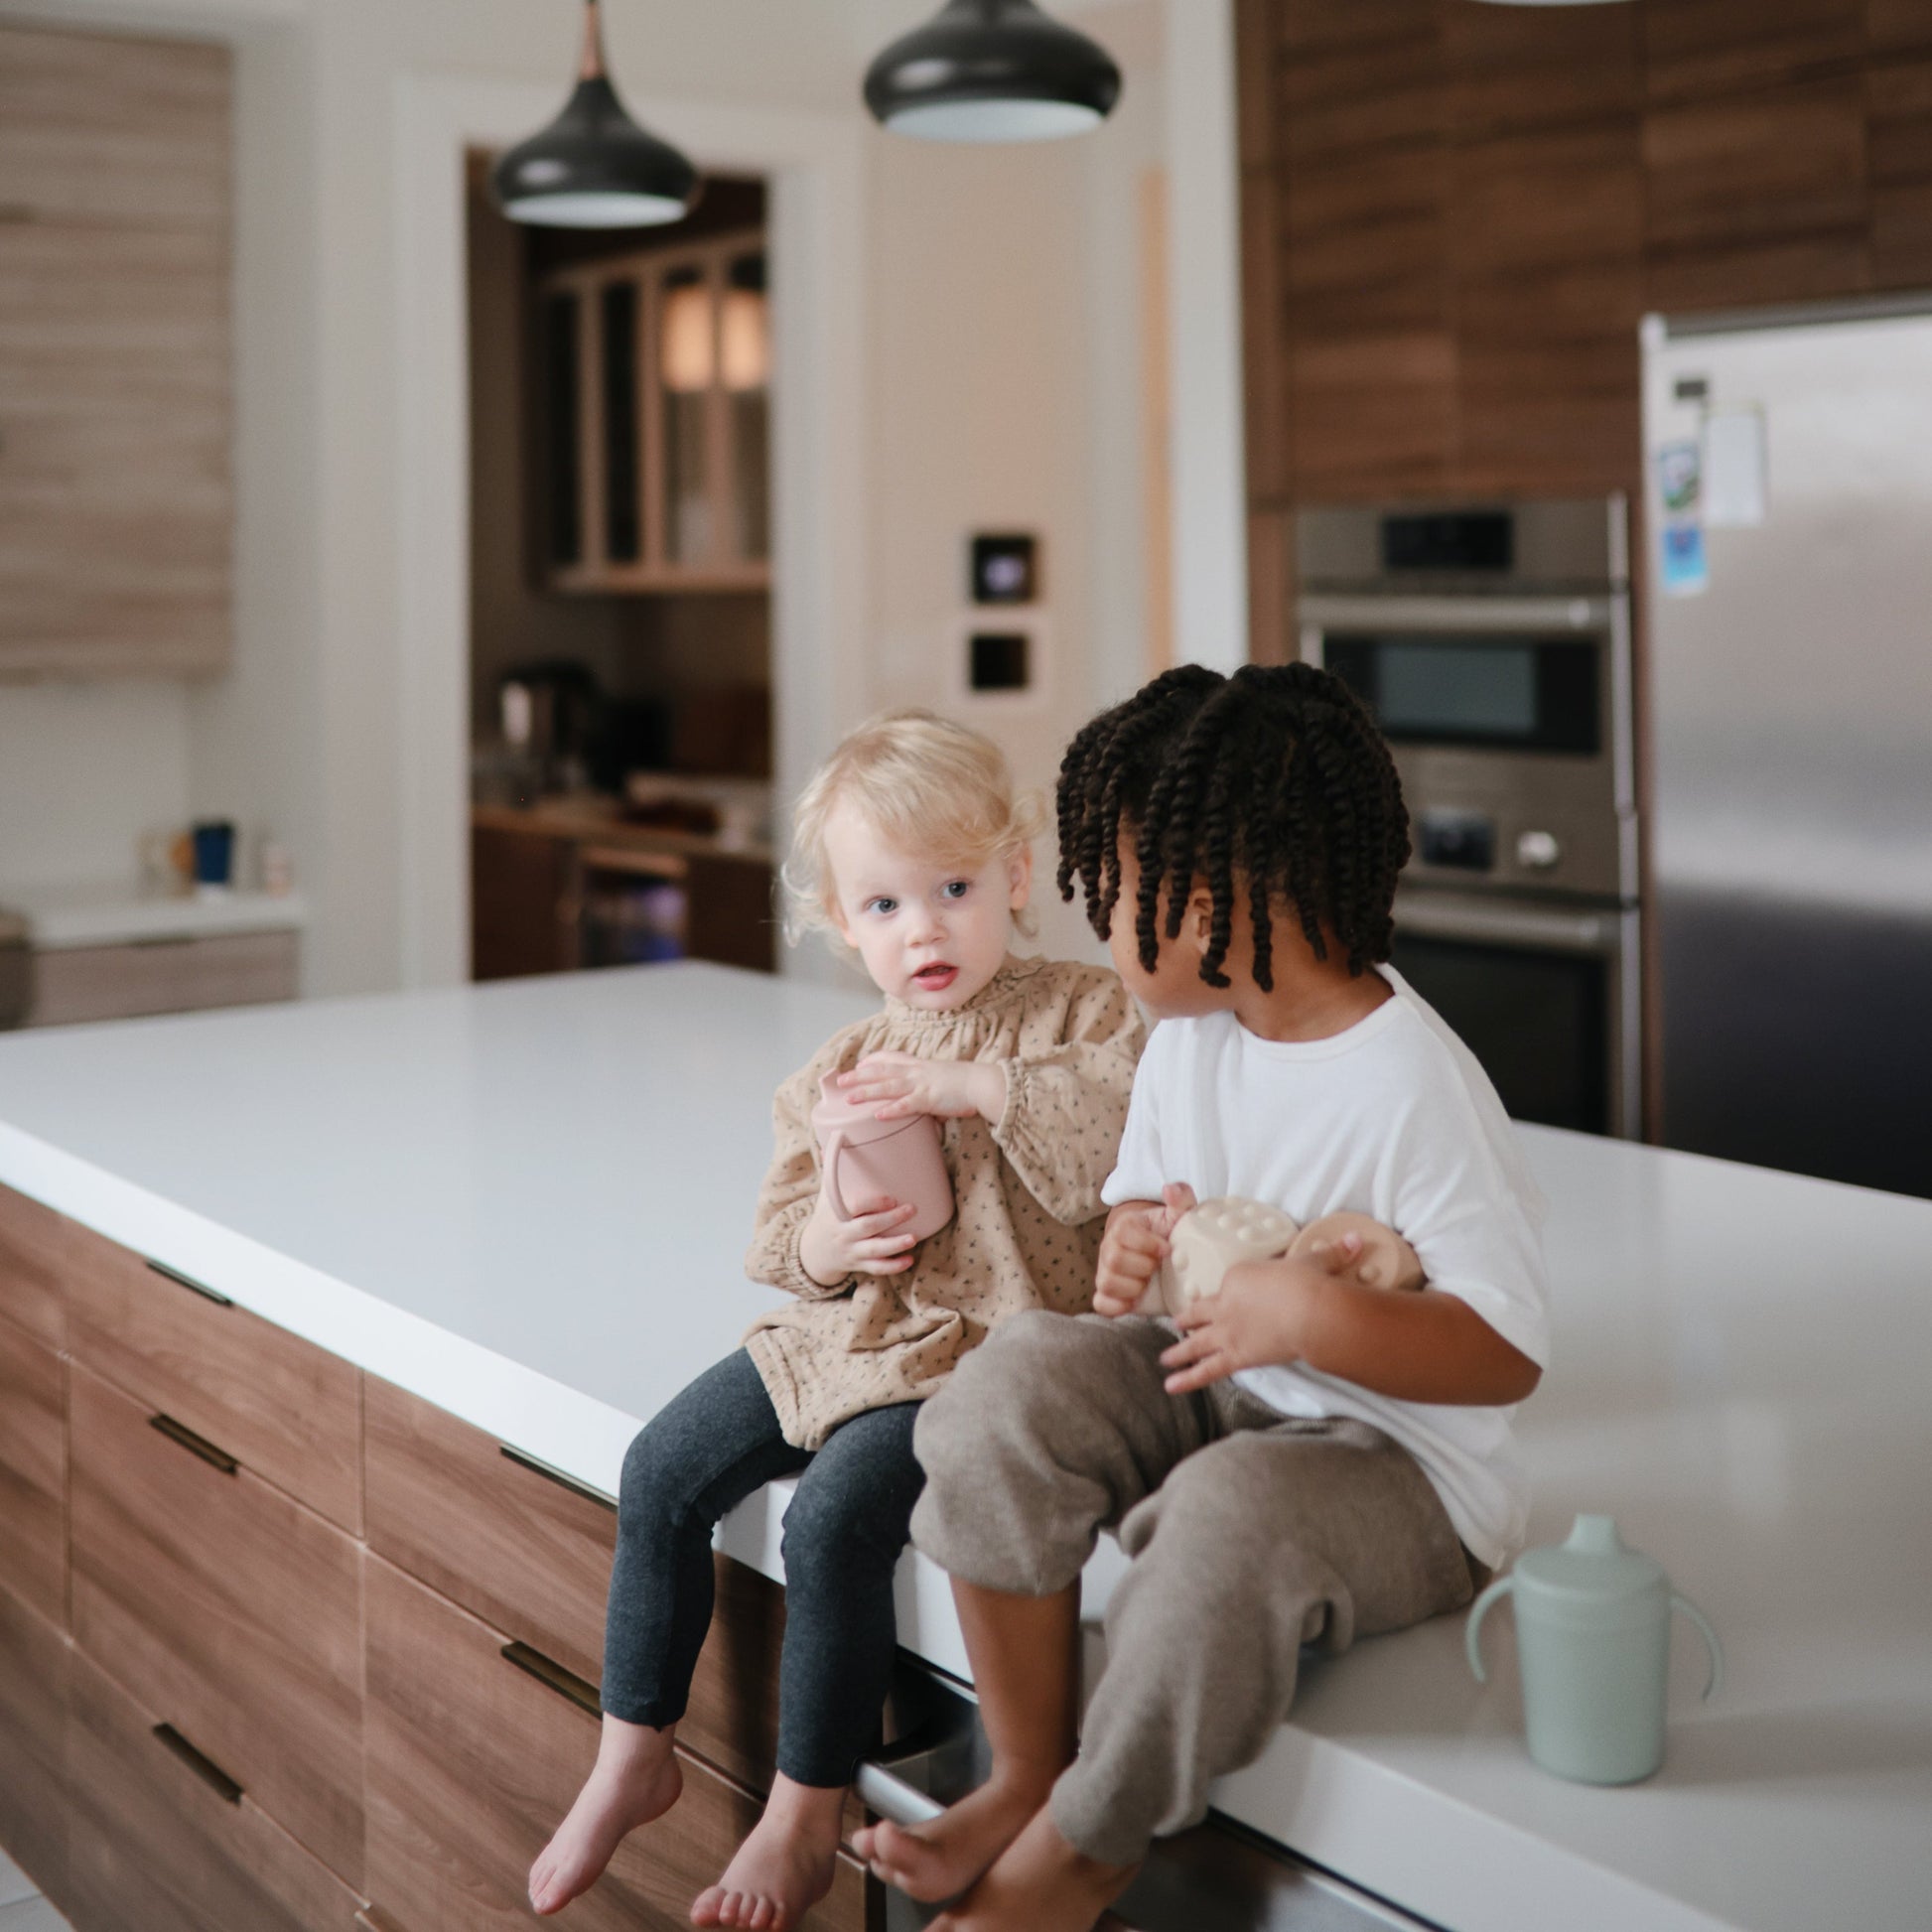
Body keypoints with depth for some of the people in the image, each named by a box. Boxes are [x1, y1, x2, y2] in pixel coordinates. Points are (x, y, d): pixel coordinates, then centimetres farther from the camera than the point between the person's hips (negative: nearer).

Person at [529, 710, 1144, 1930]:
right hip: (857, 1329, 7)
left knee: (833, 1518, -24)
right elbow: (782, 1227, 17)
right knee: (663, 1472, 1)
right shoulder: (840, 1074, 11)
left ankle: (805, 1823, -3)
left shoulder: (1083, 1016, -6)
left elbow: (1139, 1125, -25)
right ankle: (635, 1756, 19)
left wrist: (976, 1085, -25)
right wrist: (818, 1245, -8)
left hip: (991, 1344, -7)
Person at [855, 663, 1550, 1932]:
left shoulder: (1415, 1088, -22)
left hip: (1399, 1463, -7)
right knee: (1019, 1381, -17)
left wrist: (1314, 1318, -34)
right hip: (1218, 1391, 7)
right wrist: (1136, 1244, -7)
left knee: (1232, 1512, -37)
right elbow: (1146, 1195, 18)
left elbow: (1509, 1352, -21)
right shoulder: (1187, 1037, 2)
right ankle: (1028, 1777, -7)